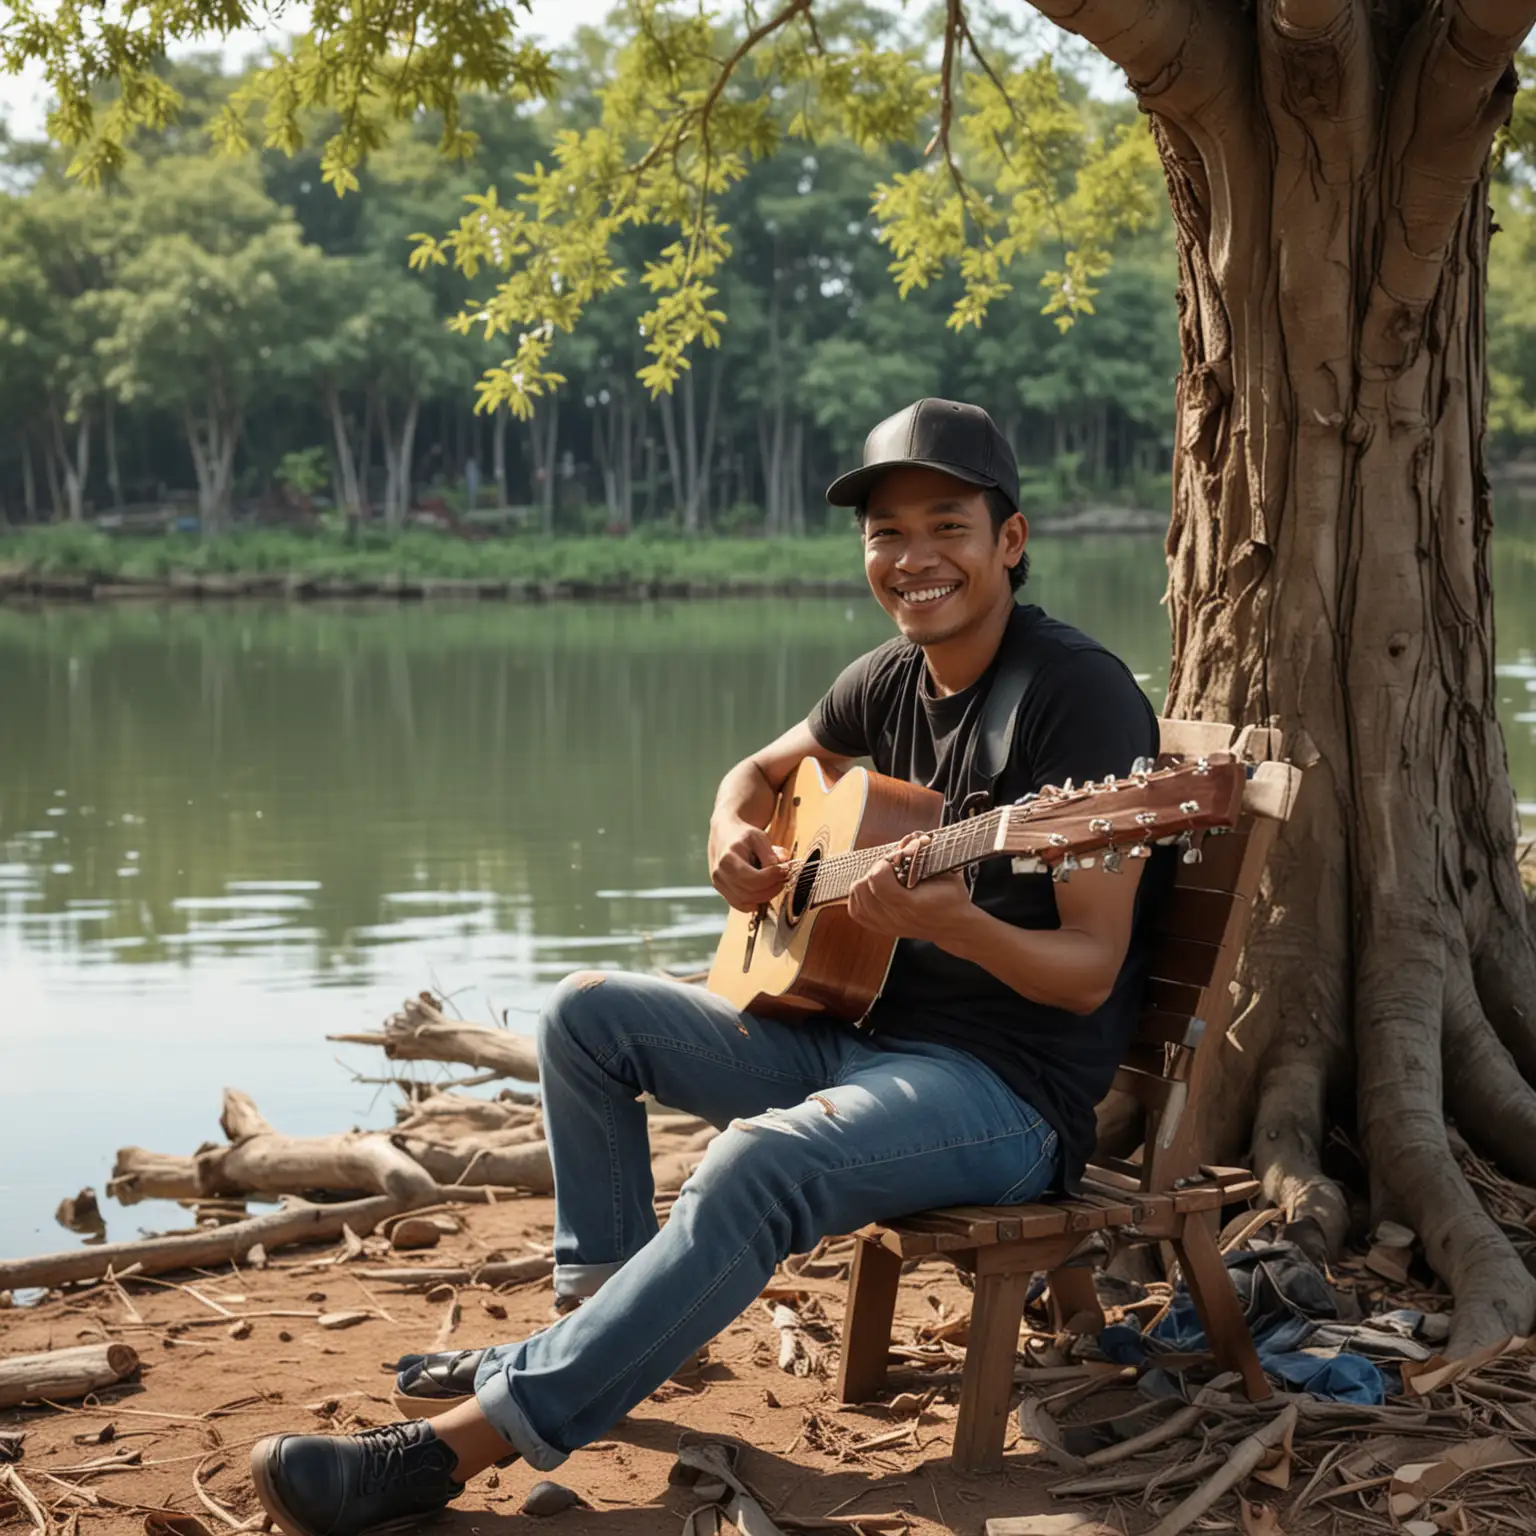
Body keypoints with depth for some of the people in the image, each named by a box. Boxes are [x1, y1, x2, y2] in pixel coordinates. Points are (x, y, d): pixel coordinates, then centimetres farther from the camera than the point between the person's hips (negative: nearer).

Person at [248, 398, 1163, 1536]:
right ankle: (596, 1324, 10)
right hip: (860, 1030, 9)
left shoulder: (1080, 694, -17)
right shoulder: (893, 680, 7)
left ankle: (463, 1443, -34)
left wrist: (955, 924, -40)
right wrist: (735, 840, 3)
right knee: (588, 1014, 8)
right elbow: (764, 769, 27)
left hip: (1012, 1087, -9)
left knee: (760, 1163, -36)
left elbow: (1090, 970, -20)